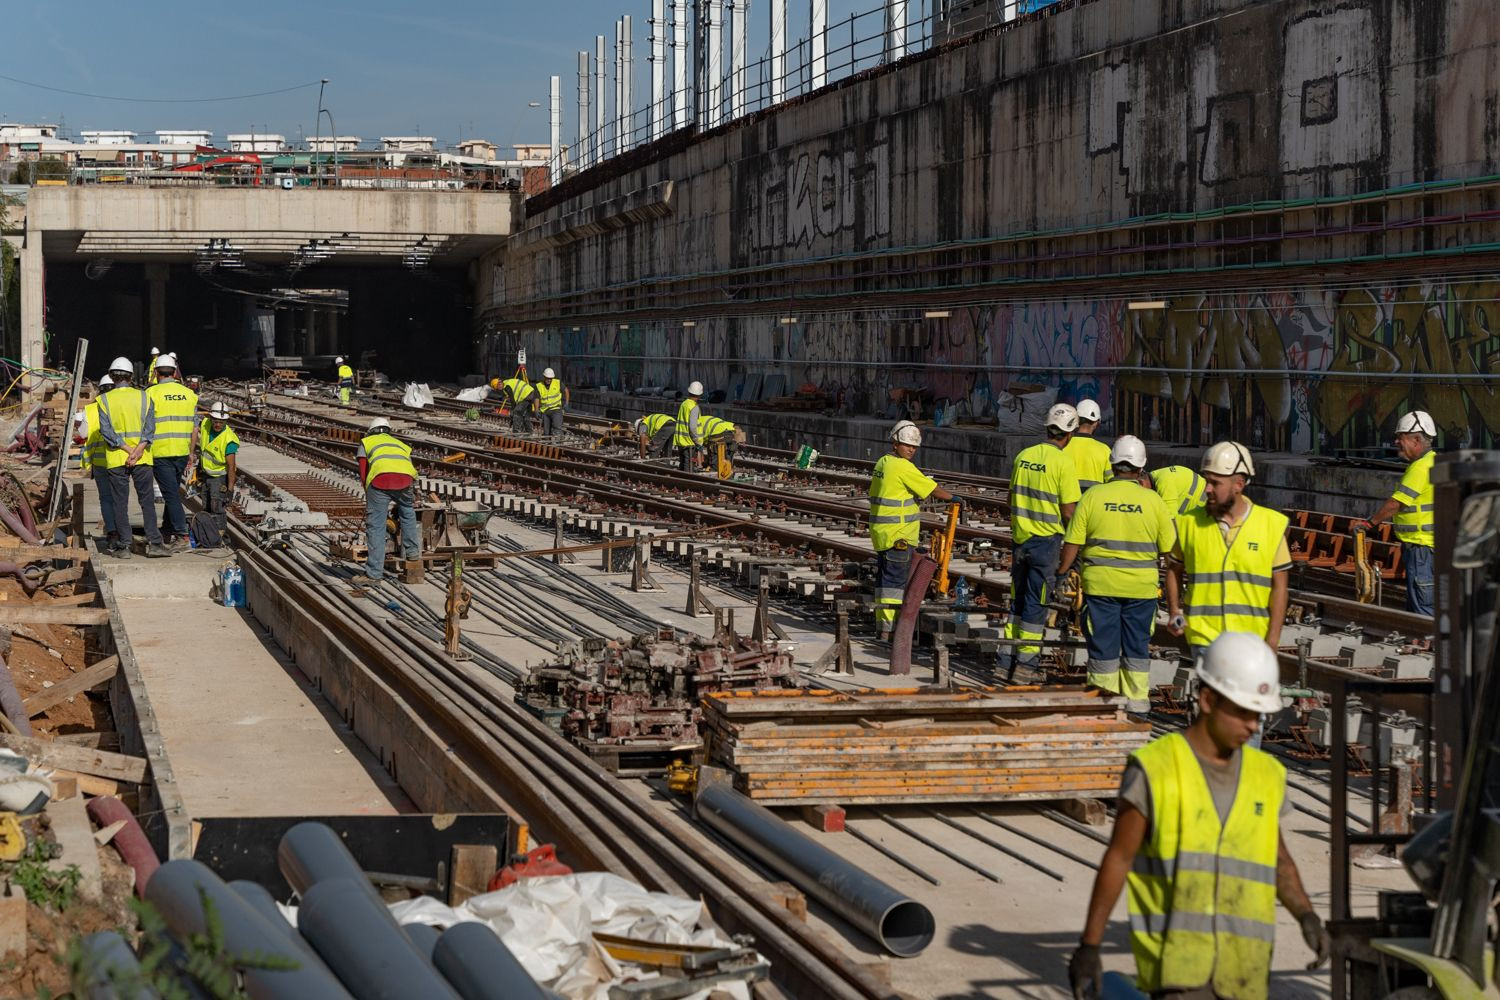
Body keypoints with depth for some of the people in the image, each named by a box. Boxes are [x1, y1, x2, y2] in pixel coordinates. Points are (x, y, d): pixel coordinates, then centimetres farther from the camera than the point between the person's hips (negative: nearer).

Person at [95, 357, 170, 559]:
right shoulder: (144, 397, 2)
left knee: (120, 504, 4)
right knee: (147, 502, 6)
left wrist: (129, 450, -12)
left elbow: (106, 430, -10)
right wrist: (138, 451, -14)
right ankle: (153, 543, 0)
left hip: (116, 459, -1)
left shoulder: (105, 400, -2)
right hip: (142, 459, 1)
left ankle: (124, 546, 3)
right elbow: (149, 428, -7)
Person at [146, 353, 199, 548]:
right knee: (173, 492, 18)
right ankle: (167, 532, 27)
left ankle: (181, 534, -12)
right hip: (182, 452, 5)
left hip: (161, 453, -5)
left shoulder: (152, 393, -6)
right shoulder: (189, 394, 8)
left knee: (171, 494, -5)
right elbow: (194, 428, 10)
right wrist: (191, 454, 18)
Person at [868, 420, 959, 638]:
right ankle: (888, 629, -11)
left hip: (881, 530, 10)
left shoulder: (883, 463, 13)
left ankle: (881, 626, 19)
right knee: (895, 579, -9)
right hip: (898, 535, -10)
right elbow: (931, 488, -11)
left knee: (885, 577, 14)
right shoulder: (902, 466, -15)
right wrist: (952, 498, 4)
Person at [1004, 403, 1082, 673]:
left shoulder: (1024, 455, 3)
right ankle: (1027, 655, 6)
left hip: (1020, 537, 5)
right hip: (1047, 539, -5)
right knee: (1036, 599, 3)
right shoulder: (1063, 463, -14)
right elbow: (1068, 512, -13)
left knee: (1018, 596, 15)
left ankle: (1009, 652, 17)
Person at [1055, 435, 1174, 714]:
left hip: (1100, 583, 0)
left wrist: (1061, 574, 5)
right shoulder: (1153, 500, -3)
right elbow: (1169, 548, 1)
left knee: (1103, 642, 6)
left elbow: (1073, 543, -3)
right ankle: (1137, 698, 13)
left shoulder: (1093, 496, -4)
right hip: (1141, 586, 1)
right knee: (1137, 643, 11)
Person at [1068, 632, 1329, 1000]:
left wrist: (1306, 915, 3)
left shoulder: (1266, 775, 9)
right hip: (1175, 958, -5)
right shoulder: (1154, 769, -6)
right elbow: (1117, 860, -3)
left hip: (1242, 966, 5)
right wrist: (1089, 945, -3)